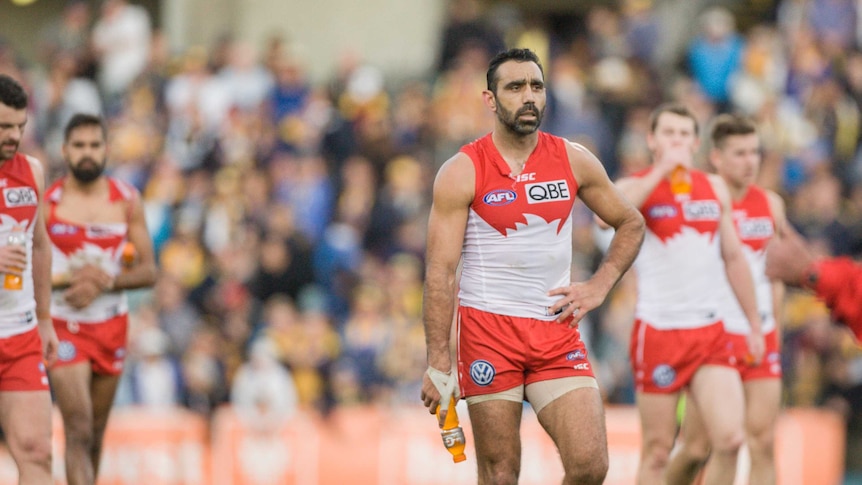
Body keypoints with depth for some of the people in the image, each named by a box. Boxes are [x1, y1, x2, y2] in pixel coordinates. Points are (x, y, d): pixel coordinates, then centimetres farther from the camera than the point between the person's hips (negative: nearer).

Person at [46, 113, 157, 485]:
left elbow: (148, 271, 1)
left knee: (95, 435, 12)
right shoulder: (46, 202, -7)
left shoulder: (127, 200, 2)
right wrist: (69, 278, -19)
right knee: (79, 432, -15)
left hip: (112, 326, 4)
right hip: (64, 327, -4)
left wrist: (104, 282, -16)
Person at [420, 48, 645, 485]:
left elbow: (631, 224, 19)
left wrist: (598, 287, 4)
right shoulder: (462, 173, -5)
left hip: (557, 332, 3)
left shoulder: (574, 161, 5)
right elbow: (439, 273, -7)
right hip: (488, 330, -3)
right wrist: (438, 364, -13)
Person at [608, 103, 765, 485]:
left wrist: (755, 325, 19)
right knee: (658, 451, -1)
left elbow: (734, 258, 20)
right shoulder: (636, 187, -2)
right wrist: (662, 170, -24)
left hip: (710, 332, 4)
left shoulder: (714, 188, 13)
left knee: (730, 439, -11)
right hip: (658, 332, -4)